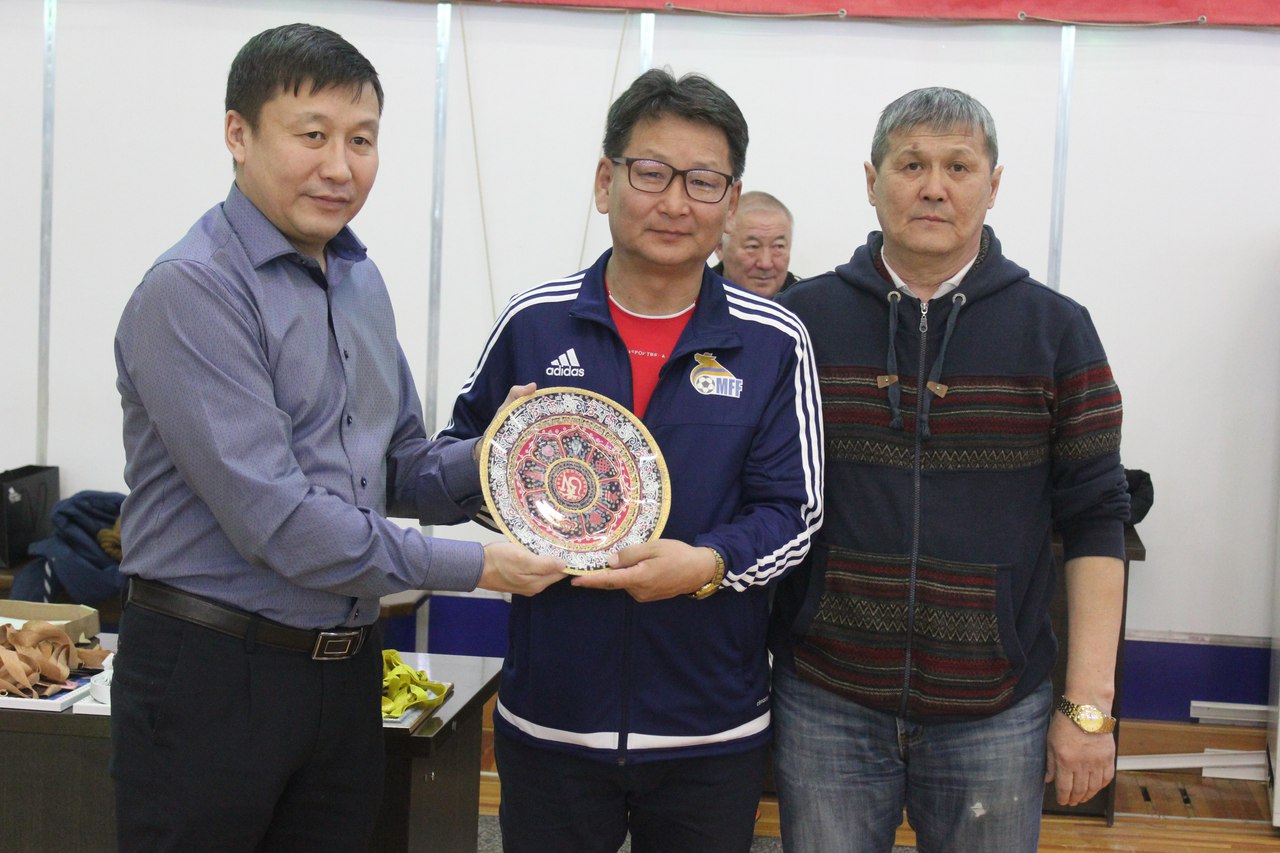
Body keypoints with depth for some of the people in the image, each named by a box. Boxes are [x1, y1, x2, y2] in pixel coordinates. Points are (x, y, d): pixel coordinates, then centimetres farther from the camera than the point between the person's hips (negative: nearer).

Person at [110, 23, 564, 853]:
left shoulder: (361, 280, 11)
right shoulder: (192, 291, -16)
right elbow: (275, 518, -22)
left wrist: (483, 461, -8)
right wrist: (466, 566, -17)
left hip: (346, 668, 7)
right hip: (212, 668, -7)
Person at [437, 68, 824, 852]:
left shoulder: (773, 343, -3)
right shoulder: (534, 323, -1)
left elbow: (794, 511, -3)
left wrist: (709, 564, -22)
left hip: (713, 729, 0)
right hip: (548, 718, 1)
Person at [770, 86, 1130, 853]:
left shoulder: (1057, 331, 0)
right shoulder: (802, 320, 1)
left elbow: (1094, 522, 0)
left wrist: (1088, 704, -4)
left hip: (996, 710, 0)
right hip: (825, 697, 1)